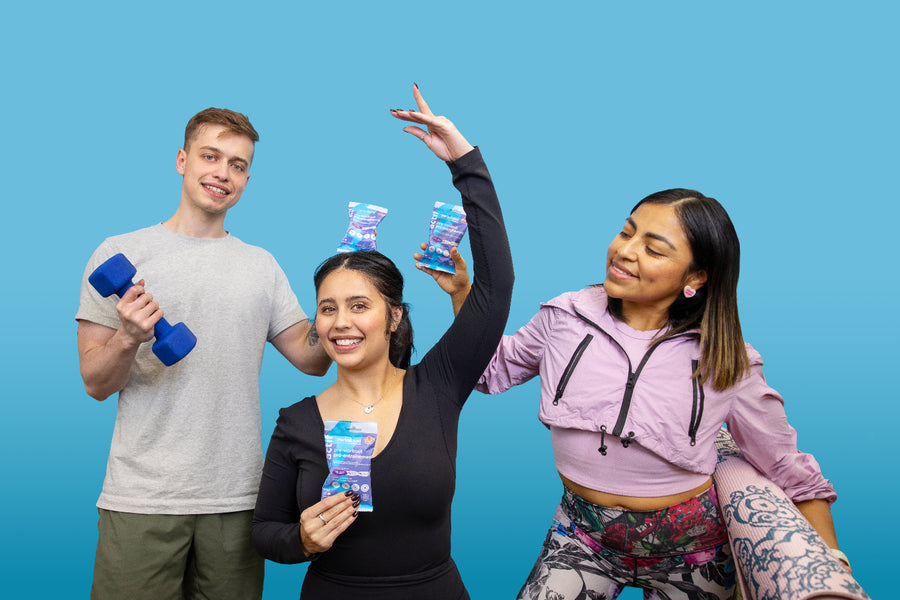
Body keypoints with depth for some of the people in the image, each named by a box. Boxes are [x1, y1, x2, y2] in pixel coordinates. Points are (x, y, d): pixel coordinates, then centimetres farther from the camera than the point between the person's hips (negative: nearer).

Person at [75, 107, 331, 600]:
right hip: (142, 500, -2)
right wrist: (128, 339, -20)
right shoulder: (120, 254, 1)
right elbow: (96, 384, -1)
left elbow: (311, 358, 8)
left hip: (237, 498, 3)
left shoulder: (261, 265, 11)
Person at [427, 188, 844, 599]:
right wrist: (461, 291, -6)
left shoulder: (725, 361, -12)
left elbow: (792, 473, -2)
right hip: (584, 536, 1)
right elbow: (494, 368, 7)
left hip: (690, 552, -1)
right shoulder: (566, 317, -9)